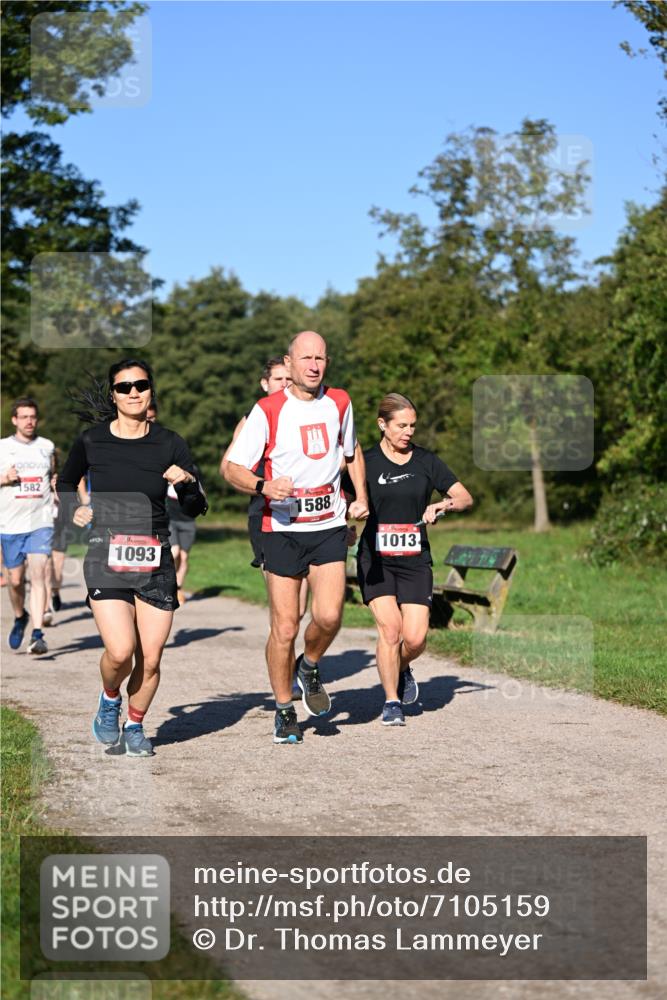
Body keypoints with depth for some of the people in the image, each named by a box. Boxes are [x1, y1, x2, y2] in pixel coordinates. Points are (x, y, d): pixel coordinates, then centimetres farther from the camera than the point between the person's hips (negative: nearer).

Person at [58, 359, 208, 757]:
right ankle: (110, 699, 17)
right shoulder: (91, 441, 1)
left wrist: (187, 483, -17)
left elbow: (197, 508, 2)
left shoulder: (169, 444, 2)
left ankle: (135, 725, 26)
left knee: (151, 659, 0)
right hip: (106, 557, -1)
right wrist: (73, 511, 4)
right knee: (120, 652, -16)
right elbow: (66, 482, 21)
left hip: (155, 559, 2)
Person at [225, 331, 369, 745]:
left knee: (329, 616, -14)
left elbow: (352, 451, 25)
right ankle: (284, 710, 16)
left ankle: (310, 668, 18)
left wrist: (361, 496, 12)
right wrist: (264, 486, -24)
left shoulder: (339, 402, 7)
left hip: (330, 526, 3)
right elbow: (233, 467, -5)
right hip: (283, 528, -2)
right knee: (285, 627, -3)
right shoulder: (268, 409, -6)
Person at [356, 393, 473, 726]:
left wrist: (441, 504, -11)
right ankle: (391, 702, 1)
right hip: (375, 560, -2)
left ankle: (401, 668, 27)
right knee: (390, 627, -16)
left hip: (415, 560, 2)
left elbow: (466, 498, 8)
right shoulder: (366, 461, 0)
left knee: (415, 638, -8)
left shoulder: (426, 461, 6)